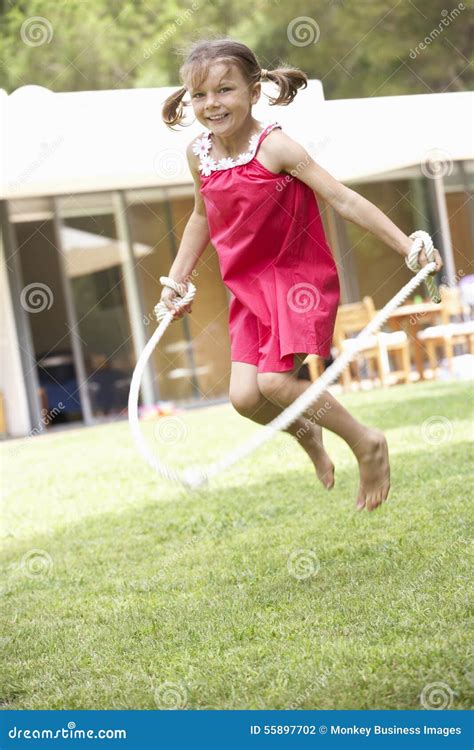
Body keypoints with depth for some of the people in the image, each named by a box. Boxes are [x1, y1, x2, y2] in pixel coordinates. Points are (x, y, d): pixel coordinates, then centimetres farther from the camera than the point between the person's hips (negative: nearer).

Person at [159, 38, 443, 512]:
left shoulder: (274, 148, -18)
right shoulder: (199, 154, 0)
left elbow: (342, 199, -20)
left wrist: (407, 246, -23)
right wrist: (177, 281, 21)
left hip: (298, 277, -5)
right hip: (248, 286, 6)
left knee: (273, 381, -19)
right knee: (244, 396, -8)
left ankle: (366, 443, 2)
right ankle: (304, 432, 26)